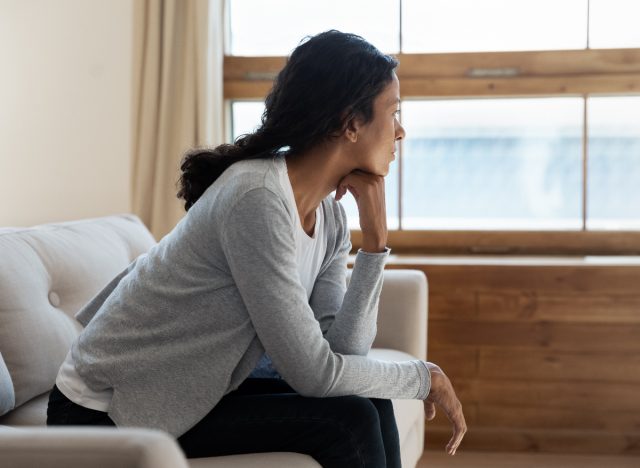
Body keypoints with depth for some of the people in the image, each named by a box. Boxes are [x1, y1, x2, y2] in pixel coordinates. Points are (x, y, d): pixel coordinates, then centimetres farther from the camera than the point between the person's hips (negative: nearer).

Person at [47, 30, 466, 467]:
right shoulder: (257, 200, -27)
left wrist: (375, 236, -13)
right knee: (347, 423, -14)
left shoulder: (329, 216, 1)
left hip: (188, 387, 8)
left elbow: (343, 347, -8)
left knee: (369, 407, 0)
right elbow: (313, 372, -25)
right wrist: (423, 377, -11)